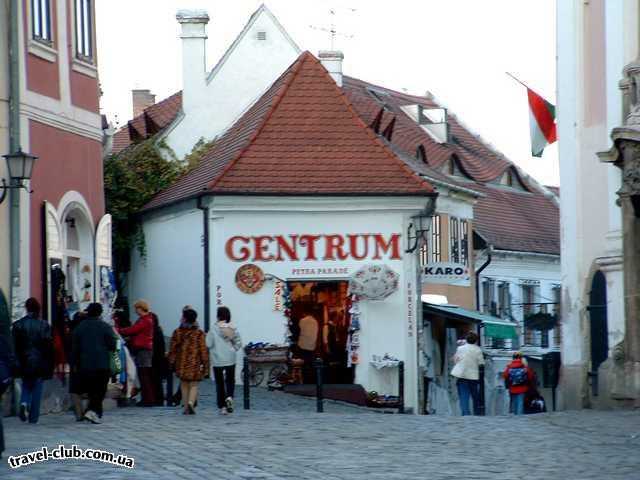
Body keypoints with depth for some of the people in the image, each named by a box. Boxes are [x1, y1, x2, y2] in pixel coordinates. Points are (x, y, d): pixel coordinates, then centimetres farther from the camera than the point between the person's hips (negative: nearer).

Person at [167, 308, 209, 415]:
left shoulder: (177, 332, -1)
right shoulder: (199, 333, -6)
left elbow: (173, 349, 3)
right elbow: (203, 350, -6)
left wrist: (171, 362, 12)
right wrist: (205, 365, 0)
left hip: (181, 364, 2)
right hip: (195, 364, -2)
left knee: (184, 385, 13)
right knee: (194, 385, 4)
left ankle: (186, 407, 13)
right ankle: (191, 402, -20)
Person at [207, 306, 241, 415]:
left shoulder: (214, 329, -11)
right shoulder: (233, 328, -3)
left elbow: (208, 344, -11)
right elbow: (238, 343, 0)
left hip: (217, 360, -2)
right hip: (230, 360, 2)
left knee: (220, 383, 6)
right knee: (230, 381, 15)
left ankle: (222, 407, 6)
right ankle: (229, 397, -12)